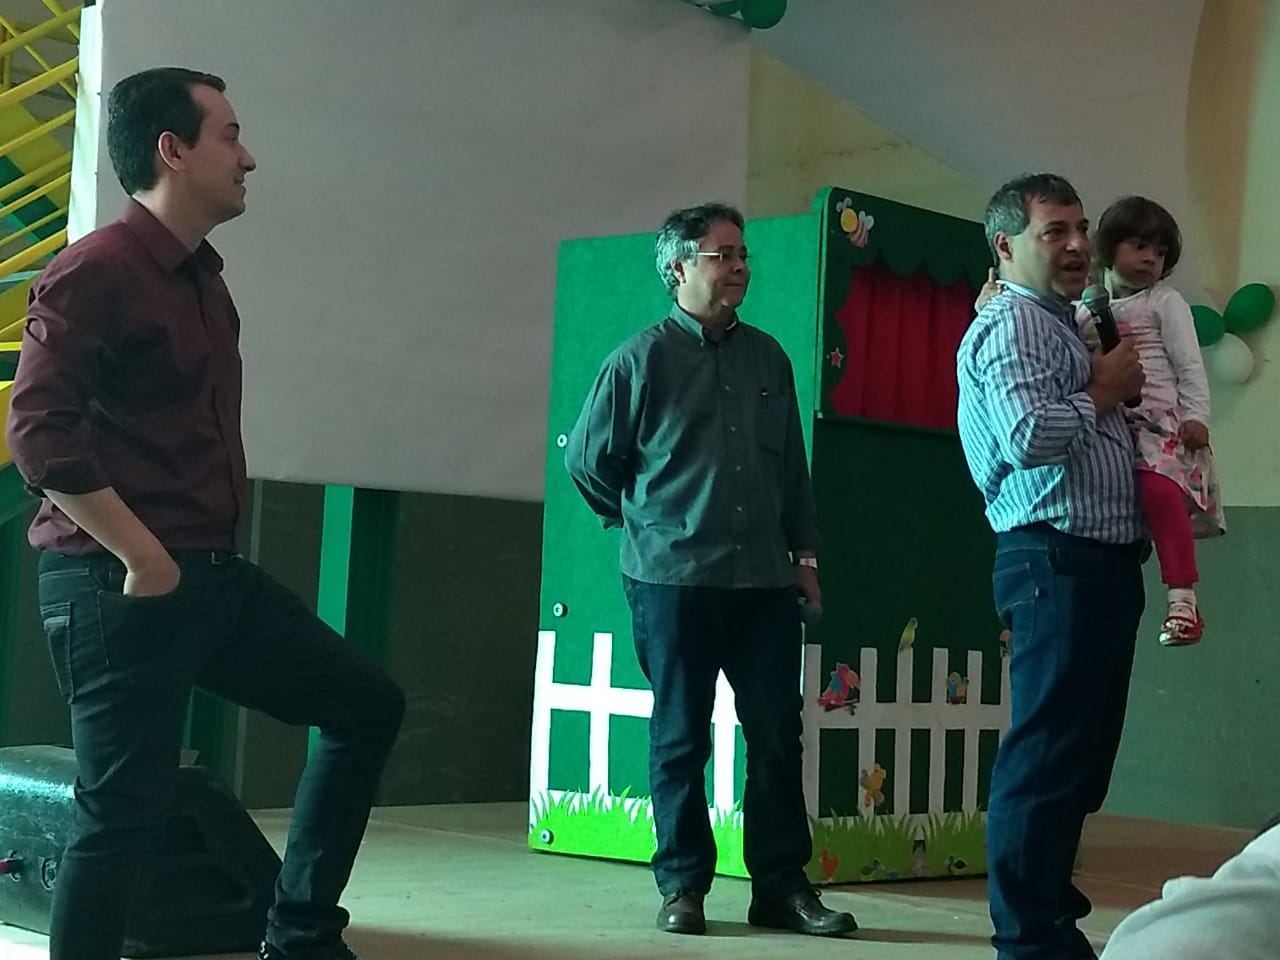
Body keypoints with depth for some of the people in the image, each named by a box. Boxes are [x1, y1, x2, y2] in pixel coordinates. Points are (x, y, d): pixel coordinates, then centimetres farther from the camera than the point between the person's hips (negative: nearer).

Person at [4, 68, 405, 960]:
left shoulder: (201, 276, 15)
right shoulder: (98, 271, -13)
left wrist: (202, 560, 20)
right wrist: (143, 558, -20)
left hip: (214, 576, 9)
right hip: (121, 588, -9)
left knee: (367, 702, 12)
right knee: (124, 810, -5)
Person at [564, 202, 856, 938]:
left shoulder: (768, 357, 9)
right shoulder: (641, 359, -4)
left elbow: (792, 463, 14)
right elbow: (588, 458, 4)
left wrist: (804, 551, 12)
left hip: (765, 579, 4)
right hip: (673, 579, -4)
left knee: (778, 735, 3)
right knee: (681, 739, 4)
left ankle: (782, 886, 11)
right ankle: (683, 887, 13)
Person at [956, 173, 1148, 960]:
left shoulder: (1065, 324, 23)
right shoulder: (1013, 323, -9)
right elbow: (1029, 437, -24)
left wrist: (1114, 395, 11)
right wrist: (1105, 391, -10)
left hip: (1101, 563, 10)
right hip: (1057, 562, -10)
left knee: (1081, 750, 14)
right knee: (1048, 753, -8)